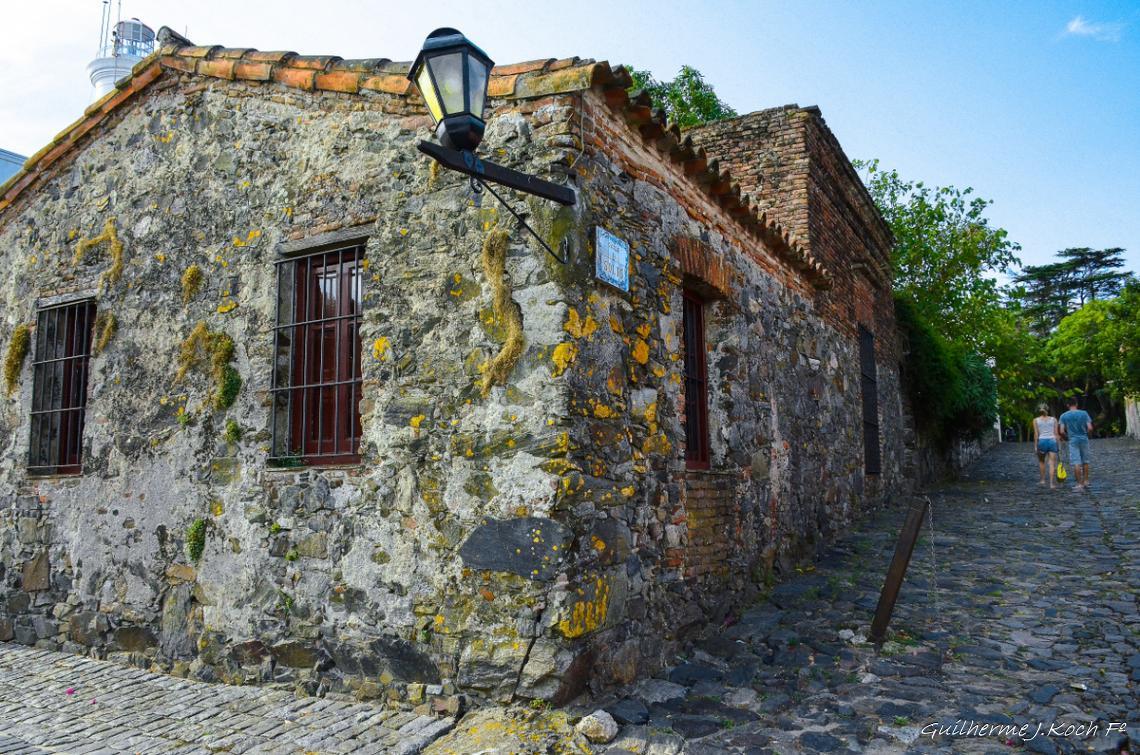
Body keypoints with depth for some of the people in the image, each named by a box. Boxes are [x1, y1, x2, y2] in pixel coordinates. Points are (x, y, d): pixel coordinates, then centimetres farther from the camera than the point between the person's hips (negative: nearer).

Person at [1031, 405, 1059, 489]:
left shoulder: (1036, 420, 6)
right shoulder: (1053, 419, 10)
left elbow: (1036, 434, -1)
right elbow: (1056, 433, 6)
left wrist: (1035, 446, 1)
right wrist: (1057, 445, 10)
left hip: (1042, 441, -1)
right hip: (1052, 441, 1)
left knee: (1041, 461, 20)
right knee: (1052, 463, -1)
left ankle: (1042, 480, 19)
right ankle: (1052, 483, -9)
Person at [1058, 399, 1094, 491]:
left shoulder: (1064, 416, -3)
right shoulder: (1084, 413, 0)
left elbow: (1062, 431, -7)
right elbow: (1090, 428, -5)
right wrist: (1085, 433, 15)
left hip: (1073, 440, -2)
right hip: (1084, 439, 2)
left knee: (1076, 463, -2)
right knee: (1085, 461, 15)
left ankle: (1079, 484, -3)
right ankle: (1085, 482, 21)